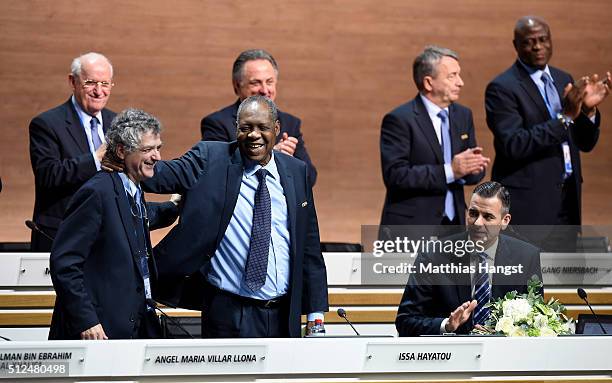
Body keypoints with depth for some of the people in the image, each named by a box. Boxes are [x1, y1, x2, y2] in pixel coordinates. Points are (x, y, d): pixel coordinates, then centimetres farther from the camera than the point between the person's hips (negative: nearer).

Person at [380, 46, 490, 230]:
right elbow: (395, 175, -18)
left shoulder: (463, 115, 11)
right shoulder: (399, 119, -9)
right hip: (411, 227, -6)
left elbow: (475, 173, 14)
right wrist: (449, 171, -23)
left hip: (453, 224, 6)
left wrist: (474, 166, -11)